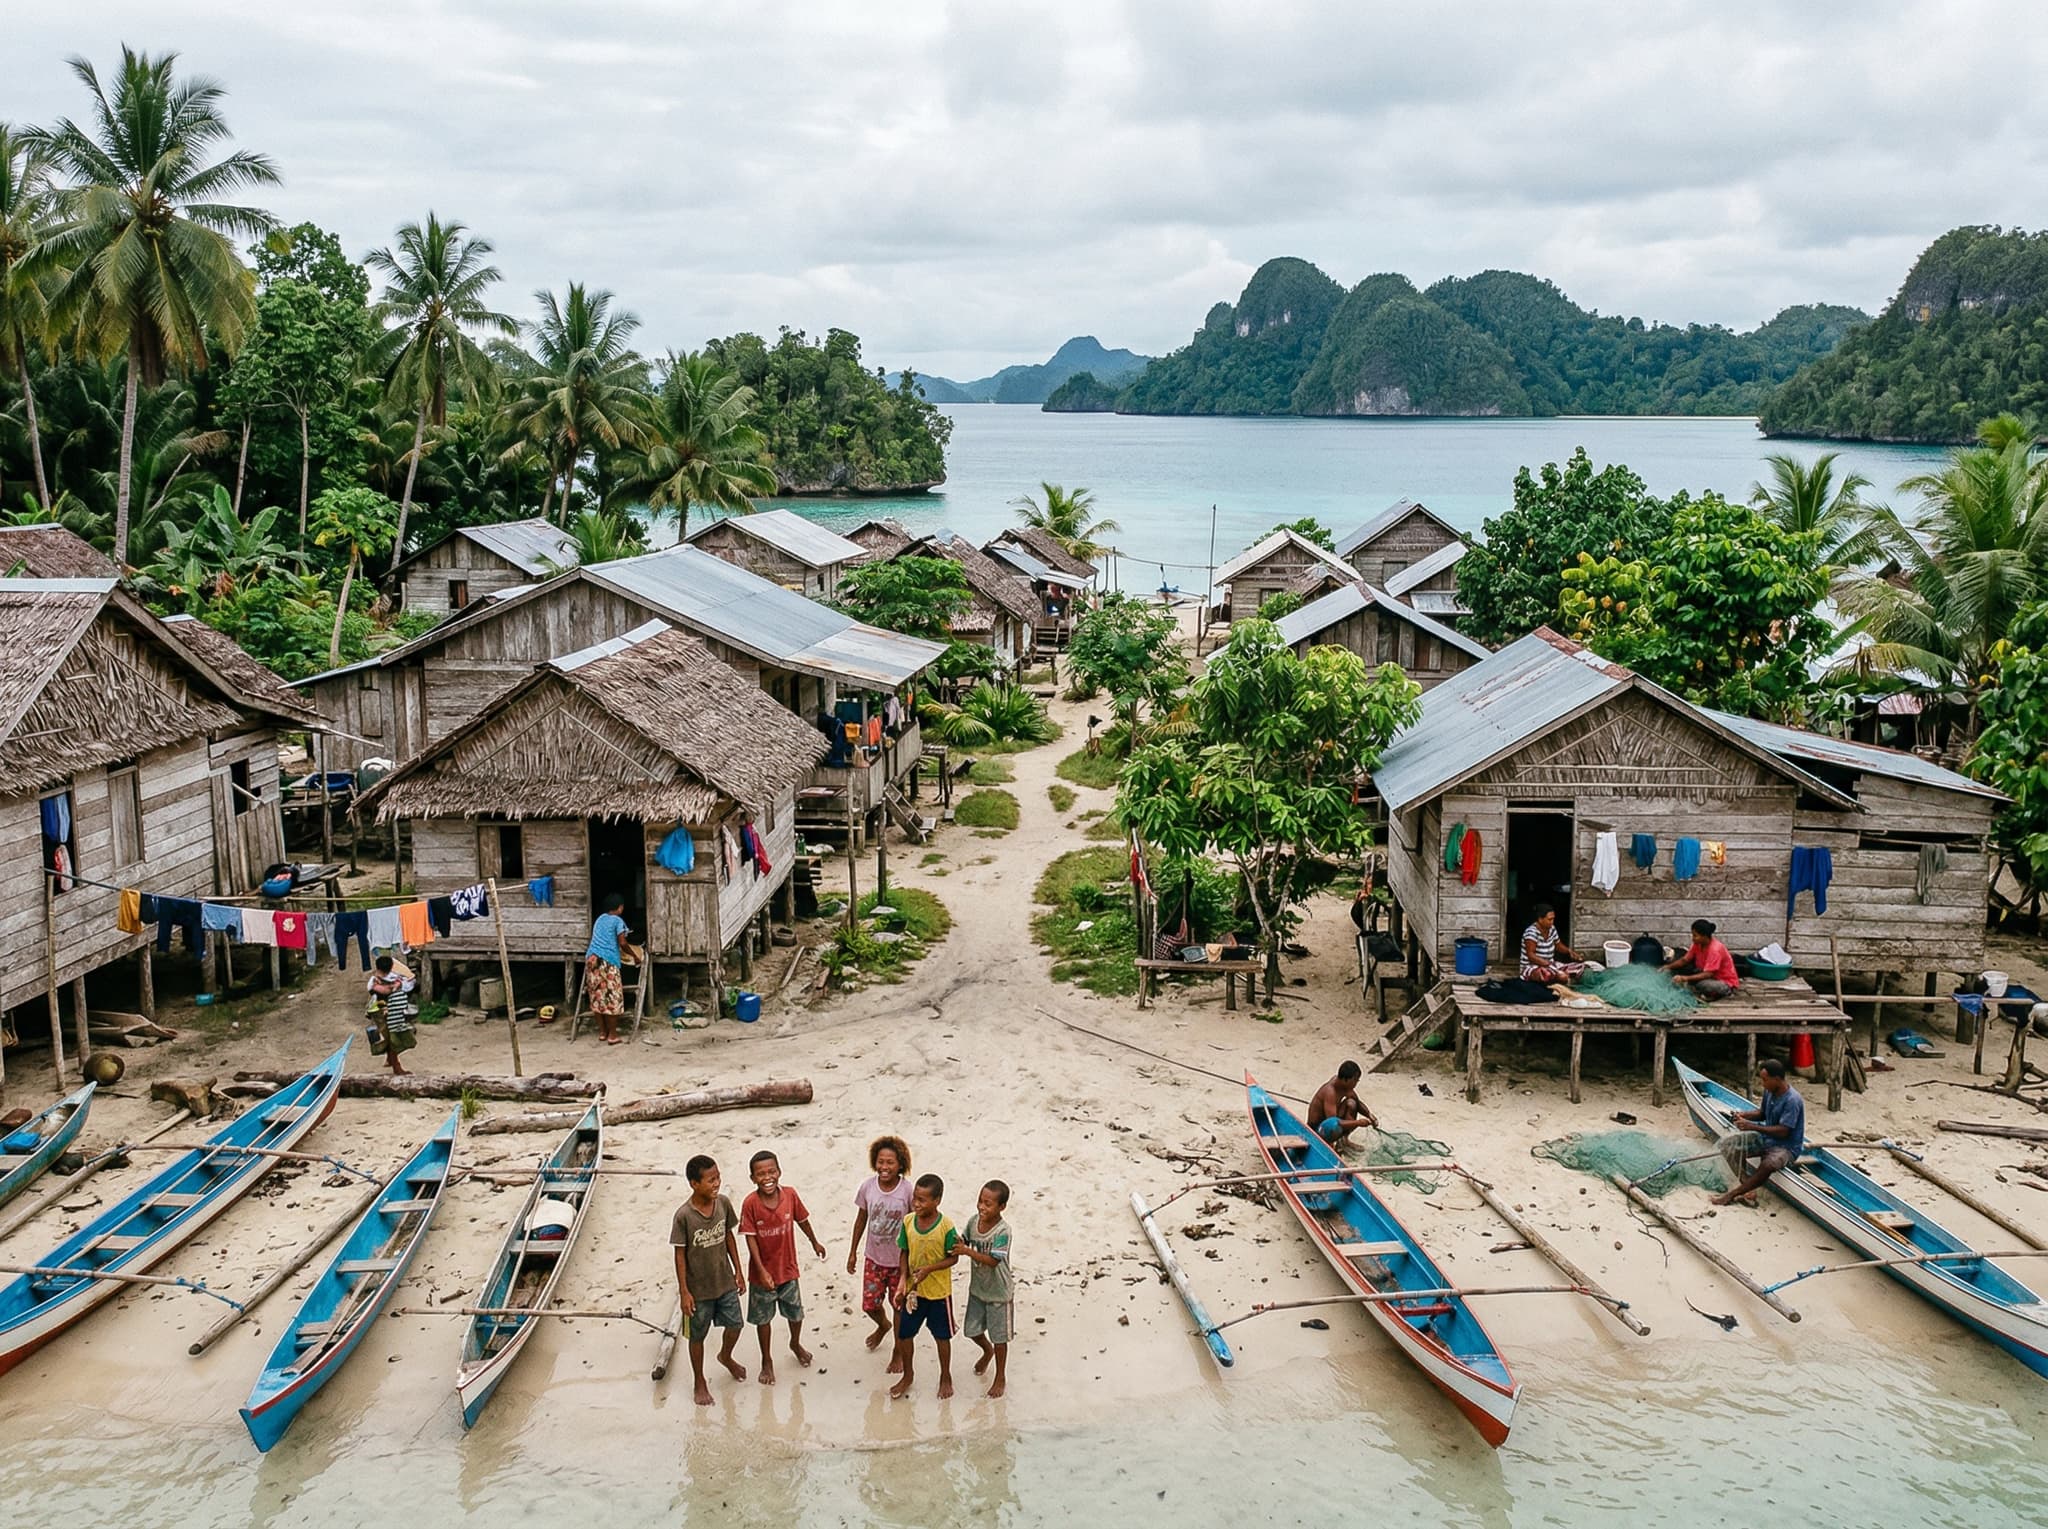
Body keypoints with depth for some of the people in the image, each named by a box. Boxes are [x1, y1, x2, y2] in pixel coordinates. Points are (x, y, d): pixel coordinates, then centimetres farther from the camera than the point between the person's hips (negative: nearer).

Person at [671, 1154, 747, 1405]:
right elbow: (680, 1254, -15)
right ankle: (700, 1383, 34)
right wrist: (684, 1292, -12)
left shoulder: (723, 1203, -11)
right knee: (698, 1336, 13)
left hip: (725, 1281, 4)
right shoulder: (684, 1216, -23)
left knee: (735, 1325, 16)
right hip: (699, 1288, -4)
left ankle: (725, 1356, 49)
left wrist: (738, 1271, 7)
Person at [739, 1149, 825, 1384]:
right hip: (762, 1273, -3)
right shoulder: (750, 1204, -22)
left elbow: (802, 1220, 4)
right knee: (763, 1318, 16)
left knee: (796, 1313, 20)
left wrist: (814, 1242, 20)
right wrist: (762, 1271, -23)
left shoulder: (790, 1195, -14)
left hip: (788, 1268, 3)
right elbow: (750, 1239, -18)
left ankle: (796, 1344, 50)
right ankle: (766, 1360, 36)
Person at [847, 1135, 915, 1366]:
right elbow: (861, 1220, 3)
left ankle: (898, 1351, 35)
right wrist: (853, 1252, 9)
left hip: (900, 1260, -3)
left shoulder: (908, 1191, -21)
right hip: (874, 1258, 3)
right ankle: (883, 1325, 47)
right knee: (870, 1305, 11)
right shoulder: (867, 1188, -12)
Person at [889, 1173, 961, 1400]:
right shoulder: (908, 1221, -10)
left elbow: (953, 1258, -13)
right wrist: (903, 1279, -10)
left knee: (941, 1336, 14)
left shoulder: (946, 1227, -22)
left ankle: (945, 1377, 36)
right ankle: (907, 1376, 36)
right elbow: (905, 1252, 1)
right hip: (913, 1289, 4)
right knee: (904, 1334, 13)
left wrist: (929, 1268, -26)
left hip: (939, 1291, -4)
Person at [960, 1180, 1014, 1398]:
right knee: (972, 1330, 19)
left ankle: (1000, 1378, 30)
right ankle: (987, 1351, 52)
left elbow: (993, 1261, -31)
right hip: (977, 1289, 6)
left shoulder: (1003, 1231, -28)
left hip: (998, 1293, -6)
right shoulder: (974, 1222, -9)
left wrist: (967, 1251, -38)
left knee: (999, 1337, 11)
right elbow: (963, 1241, 5)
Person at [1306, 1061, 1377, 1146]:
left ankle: (1344, 1141, 1)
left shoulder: (1344, 1084, -4)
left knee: (1351, 1103, -7)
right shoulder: (1330, 1092, -30)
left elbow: (1358, 1102, 11)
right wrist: (1358, 1122, -33)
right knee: (1334, 1126, -41)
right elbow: (1333, 1122, -36)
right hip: (1317, 1129, -9)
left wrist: (1369, 1115, -7)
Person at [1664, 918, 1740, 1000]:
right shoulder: (1697, 944, -5)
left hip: (1726, 983, -8)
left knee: (1702, 984, -39)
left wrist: (1685, 978, -39)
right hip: (1711, 977, 8)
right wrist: (1668, 967, -12)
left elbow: (1708, 975, -33)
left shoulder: (1715, 949, -28)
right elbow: (1684, 960, 3)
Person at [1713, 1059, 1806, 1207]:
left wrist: (1752, 1126, -26)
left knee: (1767, 1164, -40)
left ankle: (1732, 1195, -25)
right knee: (1728, 1145, -9)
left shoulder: (1792, 1100, -24)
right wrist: (1745, 1114, -5)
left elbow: (1782, 1132, -26)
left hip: (1786, 1146, -9)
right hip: (1766, 1138, 9)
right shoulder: (1770, 1091, 0)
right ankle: (1748, 1188, -20)